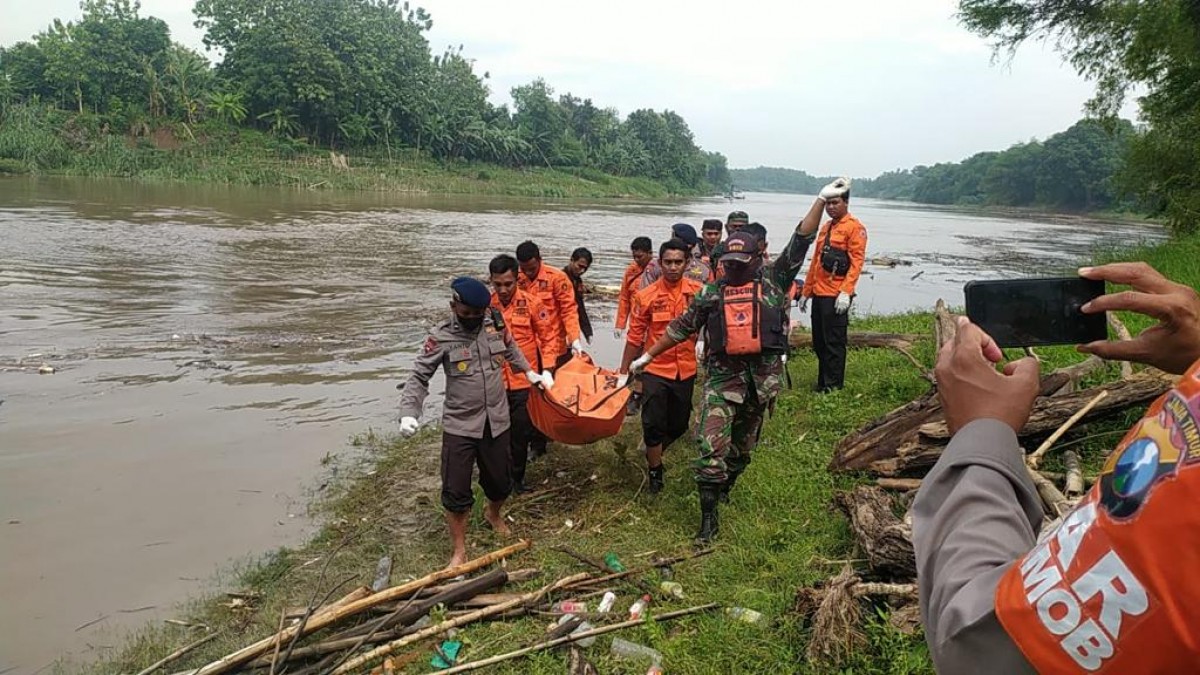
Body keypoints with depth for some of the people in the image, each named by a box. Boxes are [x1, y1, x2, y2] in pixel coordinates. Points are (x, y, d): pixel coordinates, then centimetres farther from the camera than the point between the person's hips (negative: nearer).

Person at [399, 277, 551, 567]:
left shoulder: (495, 324, -1)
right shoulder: (441, 337, -11)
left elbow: (511, 350, 21)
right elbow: (419, 376, -9)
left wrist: (530, 373, 25)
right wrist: (409, 412, -20)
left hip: (496, 422, 3)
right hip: (459, 426, -3)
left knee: (501, 482, 16)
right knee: (456, 491, -2)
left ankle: (493, 513, 51)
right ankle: (459, 551, 17)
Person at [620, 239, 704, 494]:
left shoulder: (698, 292, -6)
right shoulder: (646, 296, -7)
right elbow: (635, 337, -1)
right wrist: (624, 371, 2)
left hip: (686, 370, 2)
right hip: (655, 370, -2)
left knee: (679, 425, 15)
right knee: (653, 424, 3)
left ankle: (654, 453, 44)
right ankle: (654, 471, 25)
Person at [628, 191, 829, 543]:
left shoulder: (773, 280, 5)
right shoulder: (712, 293, 5)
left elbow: (801, 240, 0)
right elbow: (681, 327, 10)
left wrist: (822, 200, -6)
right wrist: (647, 356, 12)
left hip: (762, 376, 1)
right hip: (723, 375, -1)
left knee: (743, 444, 16)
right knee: (712, 445, -9)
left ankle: (725, 488, 41)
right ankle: (709, 517, -1)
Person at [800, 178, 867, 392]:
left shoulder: (854, 227, -6)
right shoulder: (826, 228, 19)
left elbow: (857, 261, -14)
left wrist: (845, 292, -22)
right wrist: (806, 291, 20)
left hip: (836, 296, -8)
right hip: (819, 294, 8)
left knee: (834, 342, -3)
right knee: (818, 341, 12)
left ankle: (834, 386, 5)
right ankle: (822, 382, 23)